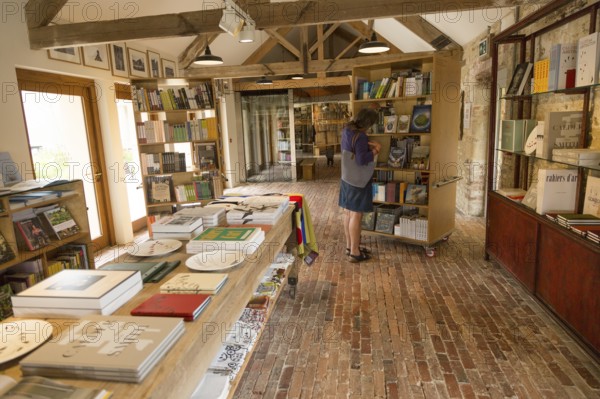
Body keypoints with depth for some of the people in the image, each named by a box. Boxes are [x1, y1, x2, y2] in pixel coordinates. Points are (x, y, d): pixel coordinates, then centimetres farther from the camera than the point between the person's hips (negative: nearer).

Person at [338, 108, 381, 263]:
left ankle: (349, 246, 26)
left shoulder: (347, 129, 7)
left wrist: (369, 144, 7)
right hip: (358, 180, -9)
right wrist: (375, 151, -9)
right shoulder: (360, 135, -21)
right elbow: (362, 159, -24)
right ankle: (355, 252, 6)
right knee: (356, 215, -3)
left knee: (348, 213, 14)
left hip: (347, 178, 9)